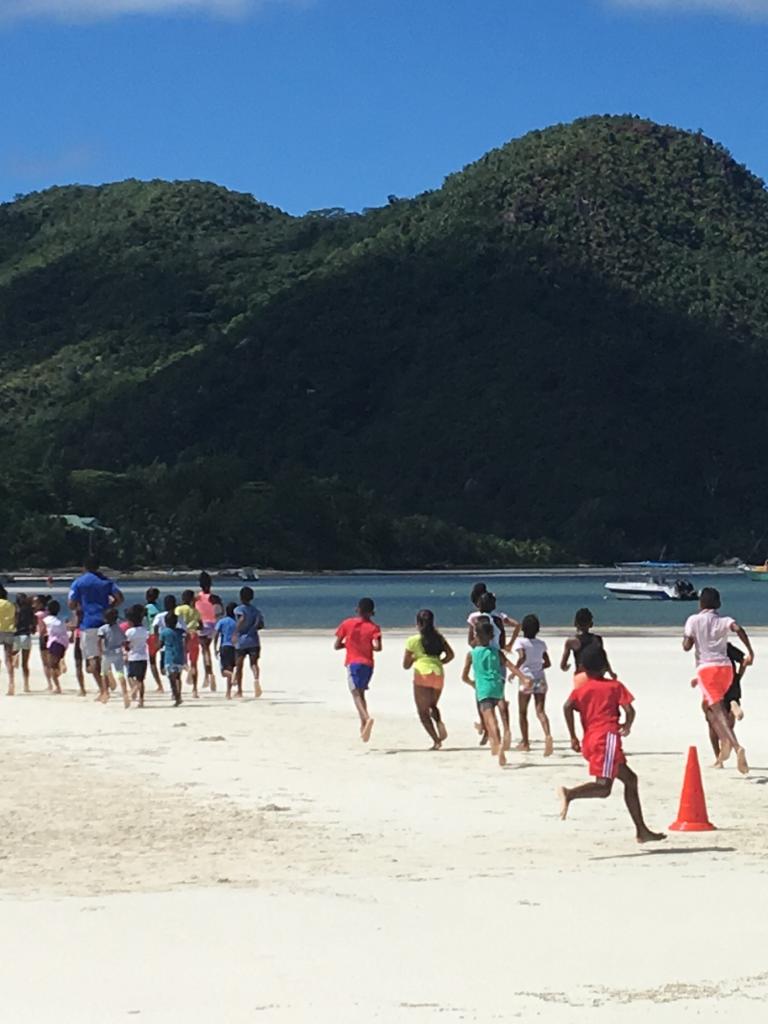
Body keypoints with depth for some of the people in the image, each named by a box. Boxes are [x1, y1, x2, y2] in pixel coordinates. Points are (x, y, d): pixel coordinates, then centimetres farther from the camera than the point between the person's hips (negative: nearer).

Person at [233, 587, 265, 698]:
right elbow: (261, 624, 1)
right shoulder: (255, 610, 10)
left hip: (241, 641, -2)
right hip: (254, 641, 2)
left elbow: (242, 618, -24)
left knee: (239, 666, 10)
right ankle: (256, 679, -36)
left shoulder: (239, 609, -3)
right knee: (254, 663, -4)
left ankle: (239, 689, 18)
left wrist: (236, 633, -24)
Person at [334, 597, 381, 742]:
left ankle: (367, 718, -36)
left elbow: (336, 646, 2)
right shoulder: (373, 627, -1)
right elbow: (377, 647, -15)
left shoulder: (346, 624, 1)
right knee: (361, 693, 19)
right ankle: (363, 726, 15)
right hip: (368, 664, 3)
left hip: (353, 662, -3)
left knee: (356, 694, -10)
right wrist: (369, 647, 6)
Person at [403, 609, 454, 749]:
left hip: (422, 673, -4)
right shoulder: (438, 638, 8)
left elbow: (406, 665, 4)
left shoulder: (413, 640, -1)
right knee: (432, 705, 24)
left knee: (423, 711, 4)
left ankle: (436, 740, -10)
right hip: (438, 674, 4)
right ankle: (440, 723, -8)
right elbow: (450, 655, 5)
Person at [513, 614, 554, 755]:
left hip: (527, 679, -4)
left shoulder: (520, 642, -4)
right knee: (540, 711, -4)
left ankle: (525, 742, 18)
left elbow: (522, 657, -22)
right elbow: (547, 663, 14)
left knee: (522, 712, 12)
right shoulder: (541, 644, 10)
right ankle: (547, 735, -30)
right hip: (540, 679, 4)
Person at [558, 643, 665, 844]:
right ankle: (570, 794, -44)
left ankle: (642, 830, 19)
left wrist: (573, 737, 0)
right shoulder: (615, 686, 8)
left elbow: (567, 707, -3)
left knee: (630, 779, 18)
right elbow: (629, 710, -2)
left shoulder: (580, 689, 16)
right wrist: (627, 727, 19)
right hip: (607, 737, -6)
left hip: (589, 742, 6)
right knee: (603, 786, -18)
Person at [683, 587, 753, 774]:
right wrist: (750, 653, -11)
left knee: (717, 710, -13)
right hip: (726, 666, 4)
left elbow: (687, 646, -3)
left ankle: (736, 746, -33)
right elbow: (738, 629, -9)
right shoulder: (724, 620, 12)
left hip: (706, 667, -4)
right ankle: (725, 741, 11)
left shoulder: (694, 620, 6)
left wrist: (686, 637, 19)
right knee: (709, 706, 26)